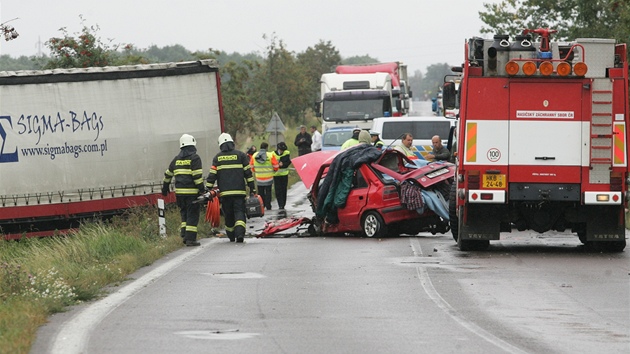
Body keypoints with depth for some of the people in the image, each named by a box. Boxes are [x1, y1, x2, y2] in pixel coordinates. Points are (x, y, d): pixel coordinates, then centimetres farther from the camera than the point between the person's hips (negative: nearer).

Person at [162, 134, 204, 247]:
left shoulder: (176, 159, 13)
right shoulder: (194, 158, -6)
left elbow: (168, 174, 22)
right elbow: (197, 176, -14)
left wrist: (165, 187, 34)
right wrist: (202, 190, -11)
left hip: (179, 192, 5)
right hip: (192, 192, -5)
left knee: (184, 213, 18)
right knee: (192, 215, -2)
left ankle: (184, 234, 7)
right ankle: (190, 238, -5)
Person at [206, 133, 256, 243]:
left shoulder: (217, 157, 7)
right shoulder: (240, 155, 3)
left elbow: (212, 175, 2)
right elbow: (248, 173, 3)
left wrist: (208, 189, 6)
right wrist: (252, 189, 6)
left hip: (224, 192, 1)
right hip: (239, 191, -1)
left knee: (228, 214, 11)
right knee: (239, 212, -4)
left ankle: (231, 236, 17)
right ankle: (240, 232, -25)